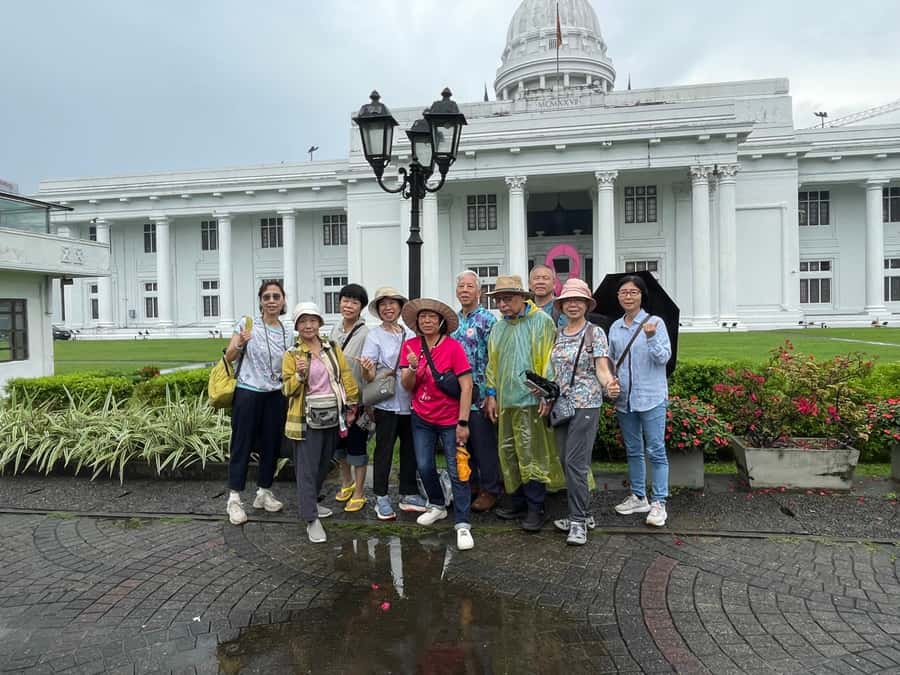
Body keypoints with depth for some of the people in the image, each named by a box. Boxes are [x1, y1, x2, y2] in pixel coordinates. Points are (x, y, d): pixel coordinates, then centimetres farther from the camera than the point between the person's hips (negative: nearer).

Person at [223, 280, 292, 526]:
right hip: (248, 393, -4)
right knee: (242, 445, 2)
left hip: (275, 396, 5)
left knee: (271, 445, 11)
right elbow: (229, 357, -6)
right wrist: (240, 344, -26)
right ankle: (234, 499, 11)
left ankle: (264, 492, 27)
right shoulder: (247, 323, -6)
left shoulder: (288, 334, 7)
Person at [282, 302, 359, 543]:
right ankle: (311, 519, 1)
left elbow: (346, 376, 8)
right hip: (308, 420, -4)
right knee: (307, 468, -4)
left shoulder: (333, 348, 7)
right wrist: (299, 374, -24)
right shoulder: (292, 355, -3)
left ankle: (310, 502, 35)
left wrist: (351, 406, 5)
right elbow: (288, 390, -5)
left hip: (332, 417, 4)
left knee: (324, 464, 16)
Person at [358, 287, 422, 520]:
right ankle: (381, 497, 16)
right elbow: (370, 377, -11)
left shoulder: (410, 334, 7)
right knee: (384, 450, 4)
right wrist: (366, 369, -32)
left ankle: (408, 495, 25)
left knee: (410, 449, 12)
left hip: (410, 402, 4)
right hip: (387, 402, -4)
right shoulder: (374, 336, -4)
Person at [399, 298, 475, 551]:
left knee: (457, 472, -1)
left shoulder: (453, 347, -14)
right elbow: (407, 386, -2)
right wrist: (412, 368, -24)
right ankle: (437, 506, 37)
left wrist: (463, 423, -18)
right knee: (424, 466, 13)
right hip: (421, 418, 4)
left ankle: (462, 525, 8)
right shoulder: (410, 345, -2)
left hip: (450, 420, -4)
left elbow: (466, 386, -15)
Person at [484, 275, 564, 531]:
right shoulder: (498, 328, 15)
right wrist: (491, 394, 13)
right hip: (504, 401, 7)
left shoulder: (541, 322, -5)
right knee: (508, 454, 11)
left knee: (531, 455, -3)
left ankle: (535, 508, 8)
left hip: (530, 400, -6)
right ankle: (517, 501, 25)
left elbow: (548, 360, -8)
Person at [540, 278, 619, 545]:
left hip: (586, 405, -6)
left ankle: (578, 521, 2)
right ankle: (583, 515, 22)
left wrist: (609, 384, -31)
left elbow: (602, 368, -12)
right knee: (566, 461, 9)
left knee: (575, 462, -9)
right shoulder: (557, 335, 12)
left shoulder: (595, 333, -4)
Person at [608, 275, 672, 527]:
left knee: (655, 450, -2)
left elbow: (664, 358, -11)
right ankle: (638, 497, 26)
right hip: (624, 398, 5)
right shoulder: (615, 328, 9)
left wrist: (651, 337, -26)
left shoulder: (655, 323, -5)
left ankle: (659, 503, 5)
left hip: (651, 397, -5)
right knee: (633, 450, 14)